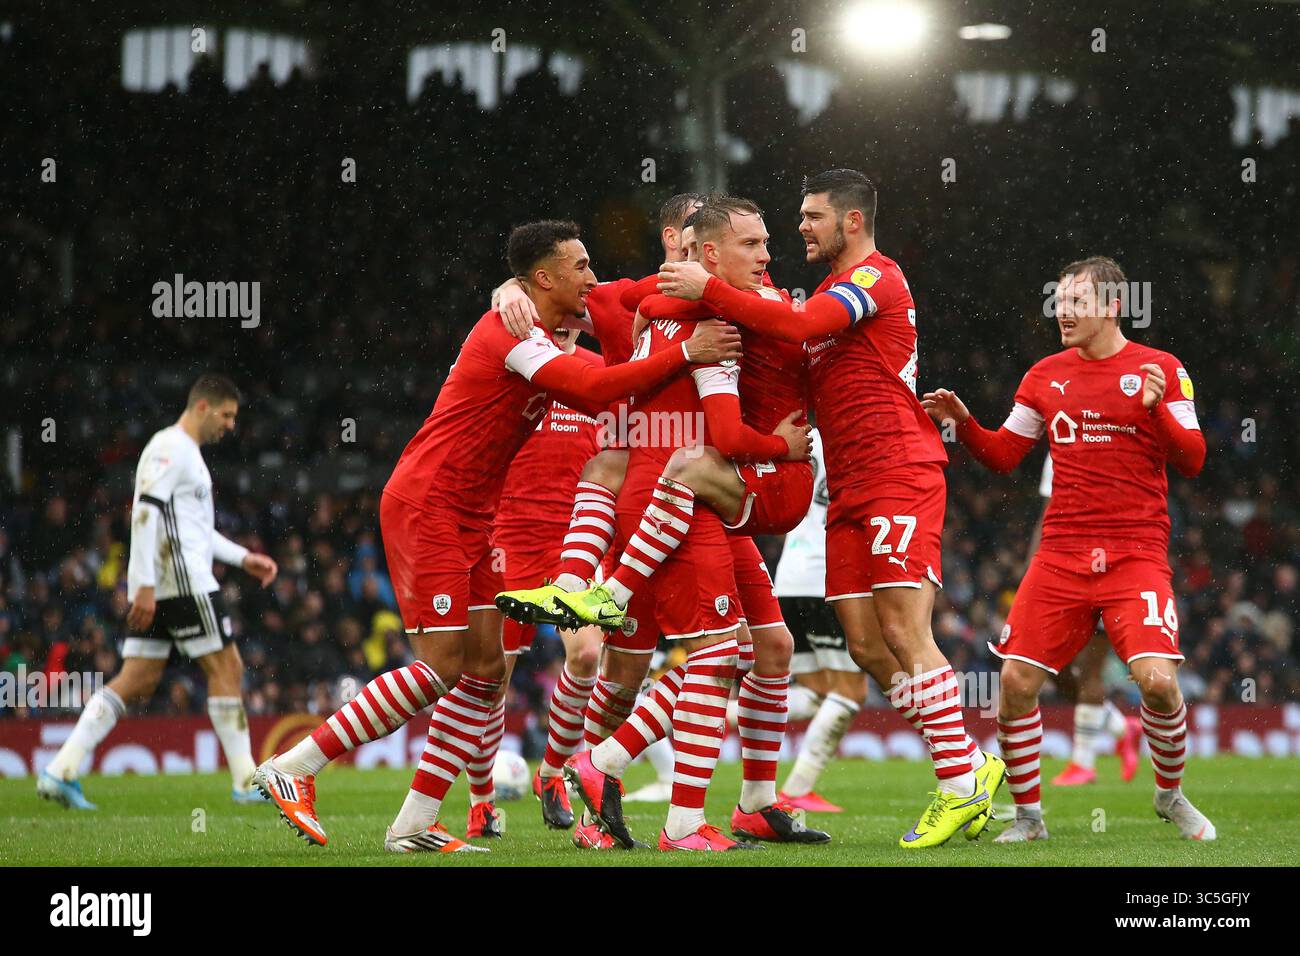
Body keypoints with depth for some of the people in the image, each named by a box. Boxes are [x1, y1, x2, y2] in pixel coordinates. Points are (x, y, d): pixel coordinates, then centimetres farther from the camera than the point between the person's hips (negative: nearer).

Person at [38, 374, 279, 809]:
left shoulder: (187, 453, 23)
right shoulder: (170, 448, -10)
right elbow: (145, 512, -19)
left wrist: (243, 557, 26)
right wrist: (145, 586, -23)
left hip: (154, 591, 10)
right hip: (181, 582, -10)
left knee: (137, 680, 5)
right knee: (226, 668, -3)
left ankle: (61, 770, -3)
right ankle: (246, 783, 0)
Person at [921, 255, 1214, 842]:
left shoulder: (1160, 370, 1)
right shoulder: (1046, 376, 12)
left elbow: (1191, 462, -4)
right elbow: (1003, 457, 16)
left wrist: (1157, 410, -20)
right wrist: (964, 423, -1)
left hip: (1136, 555, -3)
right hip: (1061, 552, 3)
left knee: (1157, 681, -19)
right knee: (1015, 682, -8)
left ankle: (1170, 794, 8)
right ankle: (1027, 815, 9)